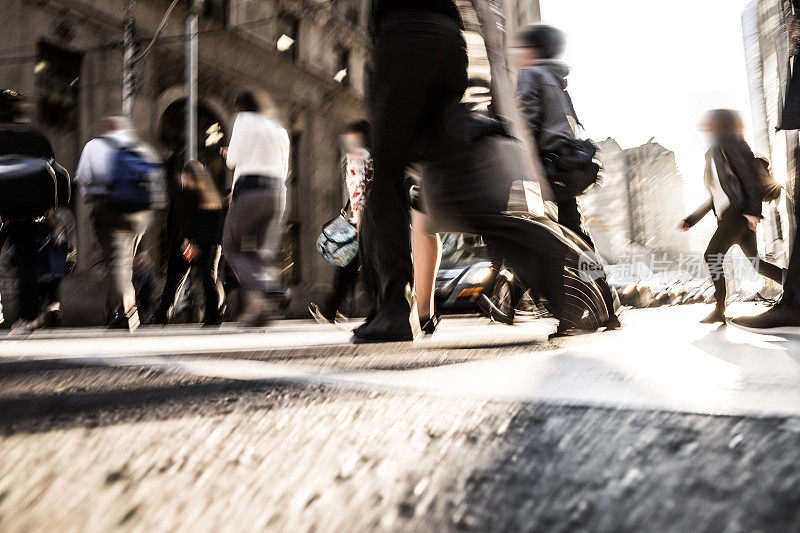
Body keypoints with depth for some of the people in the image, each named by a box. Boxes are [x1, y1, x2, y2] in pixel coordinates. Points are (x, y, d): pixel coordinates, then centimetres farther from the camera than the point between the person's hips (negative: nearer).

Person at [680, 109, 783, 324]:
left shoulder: (726, 143, -2)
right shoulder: (713, 153, 25)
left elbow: (749, 173, -13)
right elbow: (715, 197, 28)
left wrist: (752, 209, -21)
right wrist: (692, 219, 24)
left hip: (739, 211, -9)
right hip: (727, 215, 9)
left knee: (712, 255, -14)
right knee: (755, 262, 9)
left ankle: (719, 310, -11)